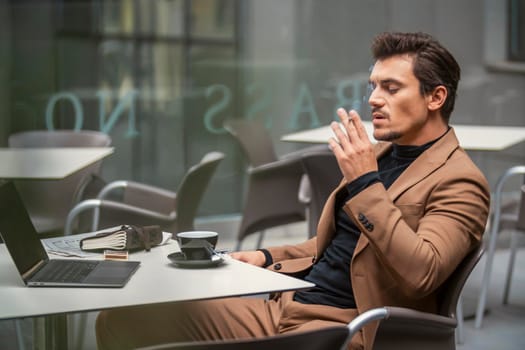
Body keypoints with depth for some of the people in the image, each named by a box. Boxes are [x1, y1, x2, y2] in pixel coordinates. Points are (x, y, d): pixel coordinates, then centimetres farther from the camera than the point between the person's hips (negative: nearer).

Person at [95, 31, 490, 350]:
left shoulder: (459, 181, -8)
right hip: (284, 305, 8)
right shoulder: (379, 153, 17)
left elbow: (419, 274, -24)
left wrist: (365, 182, -24)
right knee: (121, 318, -5)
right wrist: (268, 257, 12)